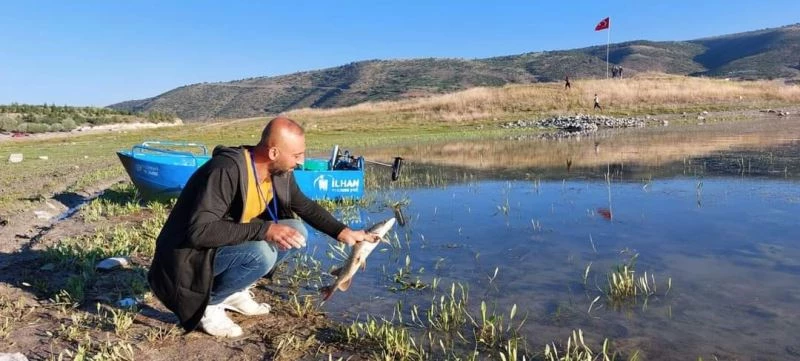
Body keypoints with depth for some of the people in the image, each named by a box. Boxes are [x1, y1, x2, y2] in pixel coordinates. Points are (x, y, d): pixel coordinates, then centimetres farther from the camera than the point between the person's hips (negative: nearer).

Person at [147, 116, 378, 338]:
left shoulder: (279, 172, -6)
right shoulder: (226, 170, -30)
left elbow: (305, 206, 10)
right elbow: (199, 231, -35)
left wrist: (342, 232, 2)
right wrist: (264, 230, -39)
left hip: (235, 242, 8)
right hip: (192, 254, -8)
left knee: (297, 232, -5)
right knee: (260, 253, -32)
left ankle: (234, 291, 7)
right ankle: (207, 304, -6)